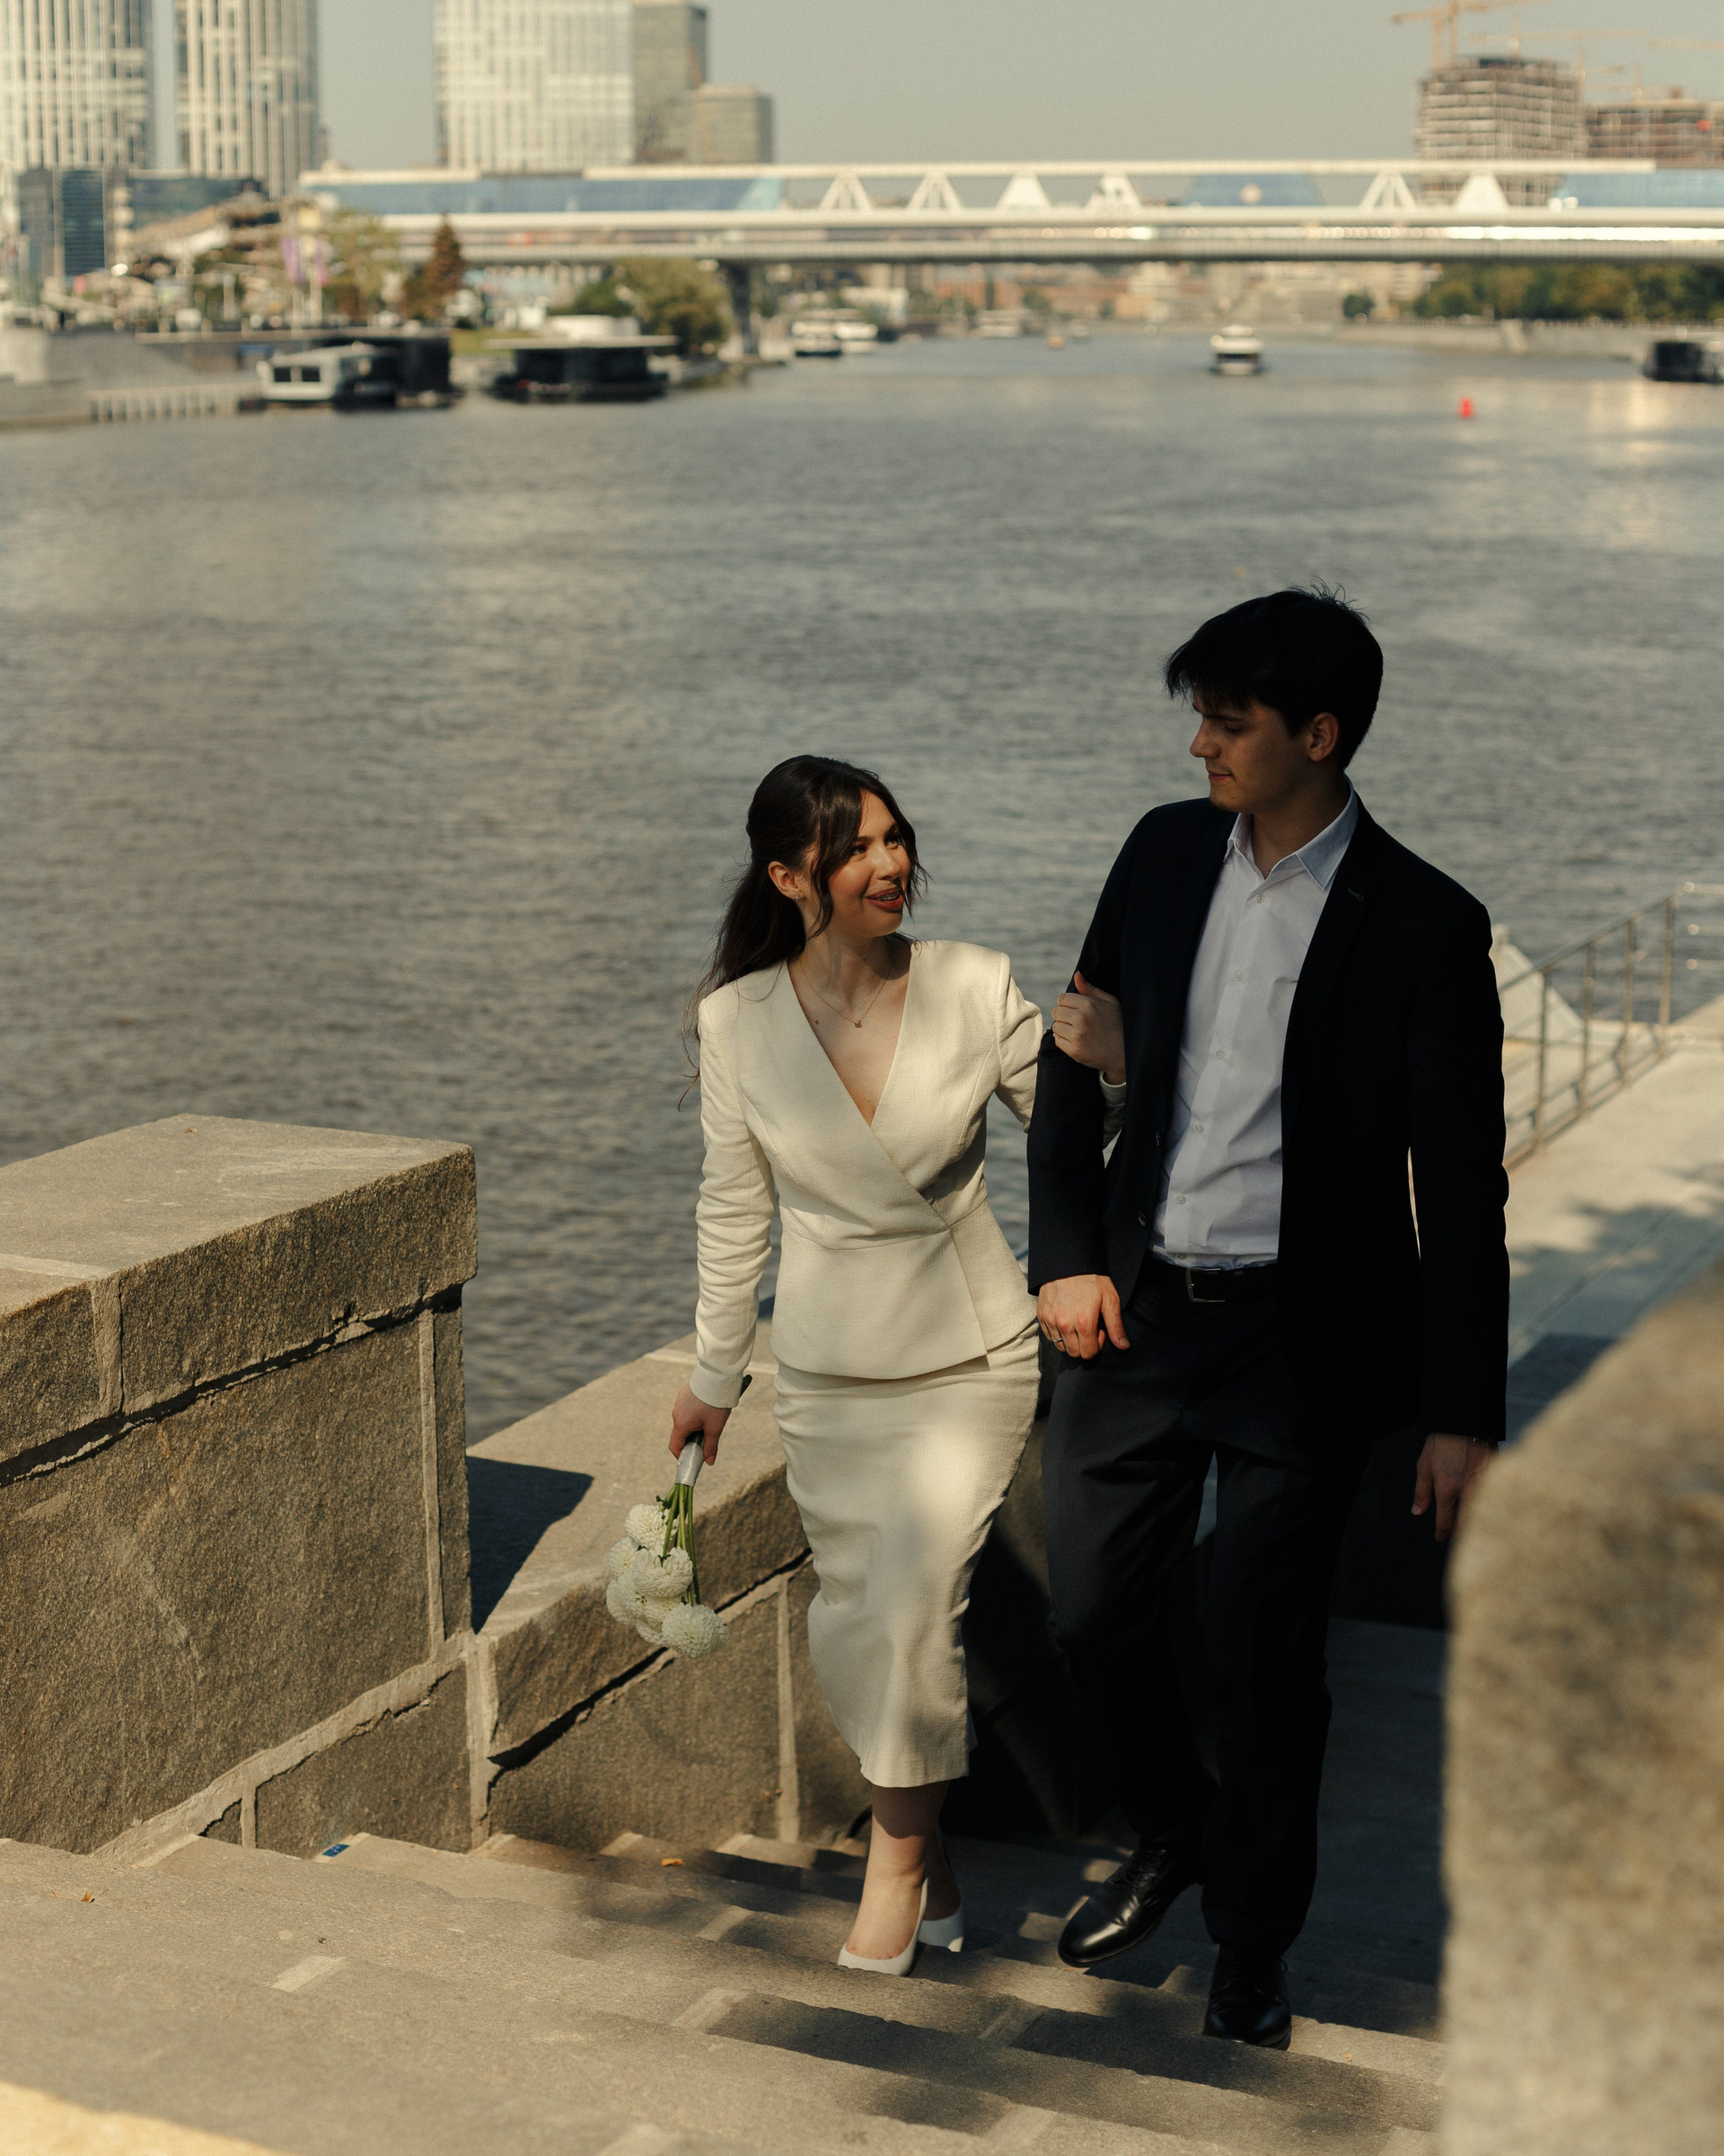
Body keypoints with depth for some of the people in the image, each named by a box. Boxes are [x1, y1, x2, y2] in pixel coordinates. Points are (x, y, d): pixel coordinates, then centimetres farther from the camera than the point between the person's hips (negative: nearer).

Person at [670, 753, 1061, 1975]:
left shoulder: (975, 989, -11)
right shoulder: (740, 1020, -7)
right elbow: (735, 1205, 5)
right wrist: (715, 1374, 12)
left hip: (971, 1357, -2)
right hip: (829, 1370, 2)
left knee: (913, 1610, -14)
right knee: (852, 1633, 8)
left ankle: (897, 1863, 7)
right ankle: (926, 1858, 31)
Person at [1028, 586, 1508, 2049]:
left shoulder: (1423, 927, -12)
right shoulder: (1167, 853, 2)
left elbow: (1462, 1184, -9)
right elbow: (1075, 1061, 12)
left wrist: (1464, 1410, -11)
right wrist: (1066, 1255, 2)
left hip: (1301, 1342, -4)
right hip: (1138, 1314, 4)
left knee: (1262, 1656, 4)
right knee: (1090, 1612, 10)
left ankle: (1253, 1940, 27)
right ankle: (1175, 1834, 39)